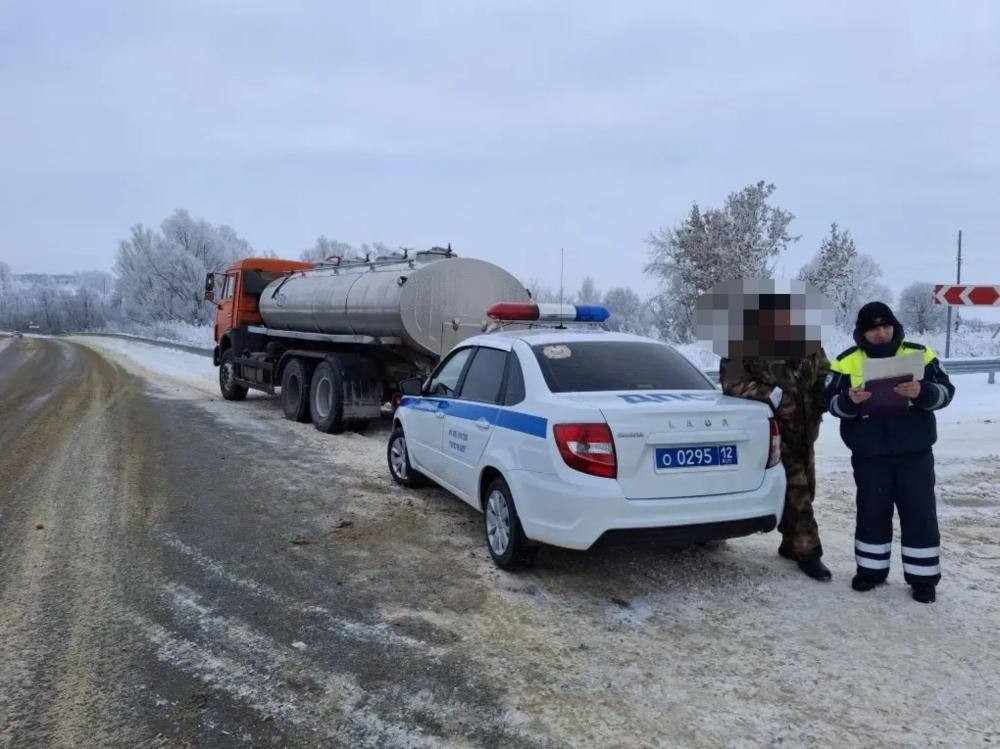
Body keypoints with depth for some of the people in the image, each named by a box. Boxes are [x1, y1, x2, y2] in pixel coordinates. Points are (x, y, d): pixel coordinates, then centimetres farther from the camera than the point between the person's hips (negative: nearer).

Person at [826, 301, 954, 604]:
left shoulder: (920, 354, 2)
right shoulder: (847, 362, 1)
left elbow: (946, 391, -1)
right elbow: (833, 403, -2)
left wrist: (922, 392, -22)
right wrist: (851, 401, -24)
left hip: (914, 452, 0)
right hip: (869, 454, 0)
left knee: (919, 514, 4)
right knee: (872, 512, 8)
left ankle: (923, 577, 15)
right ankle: (871, 569, 22)